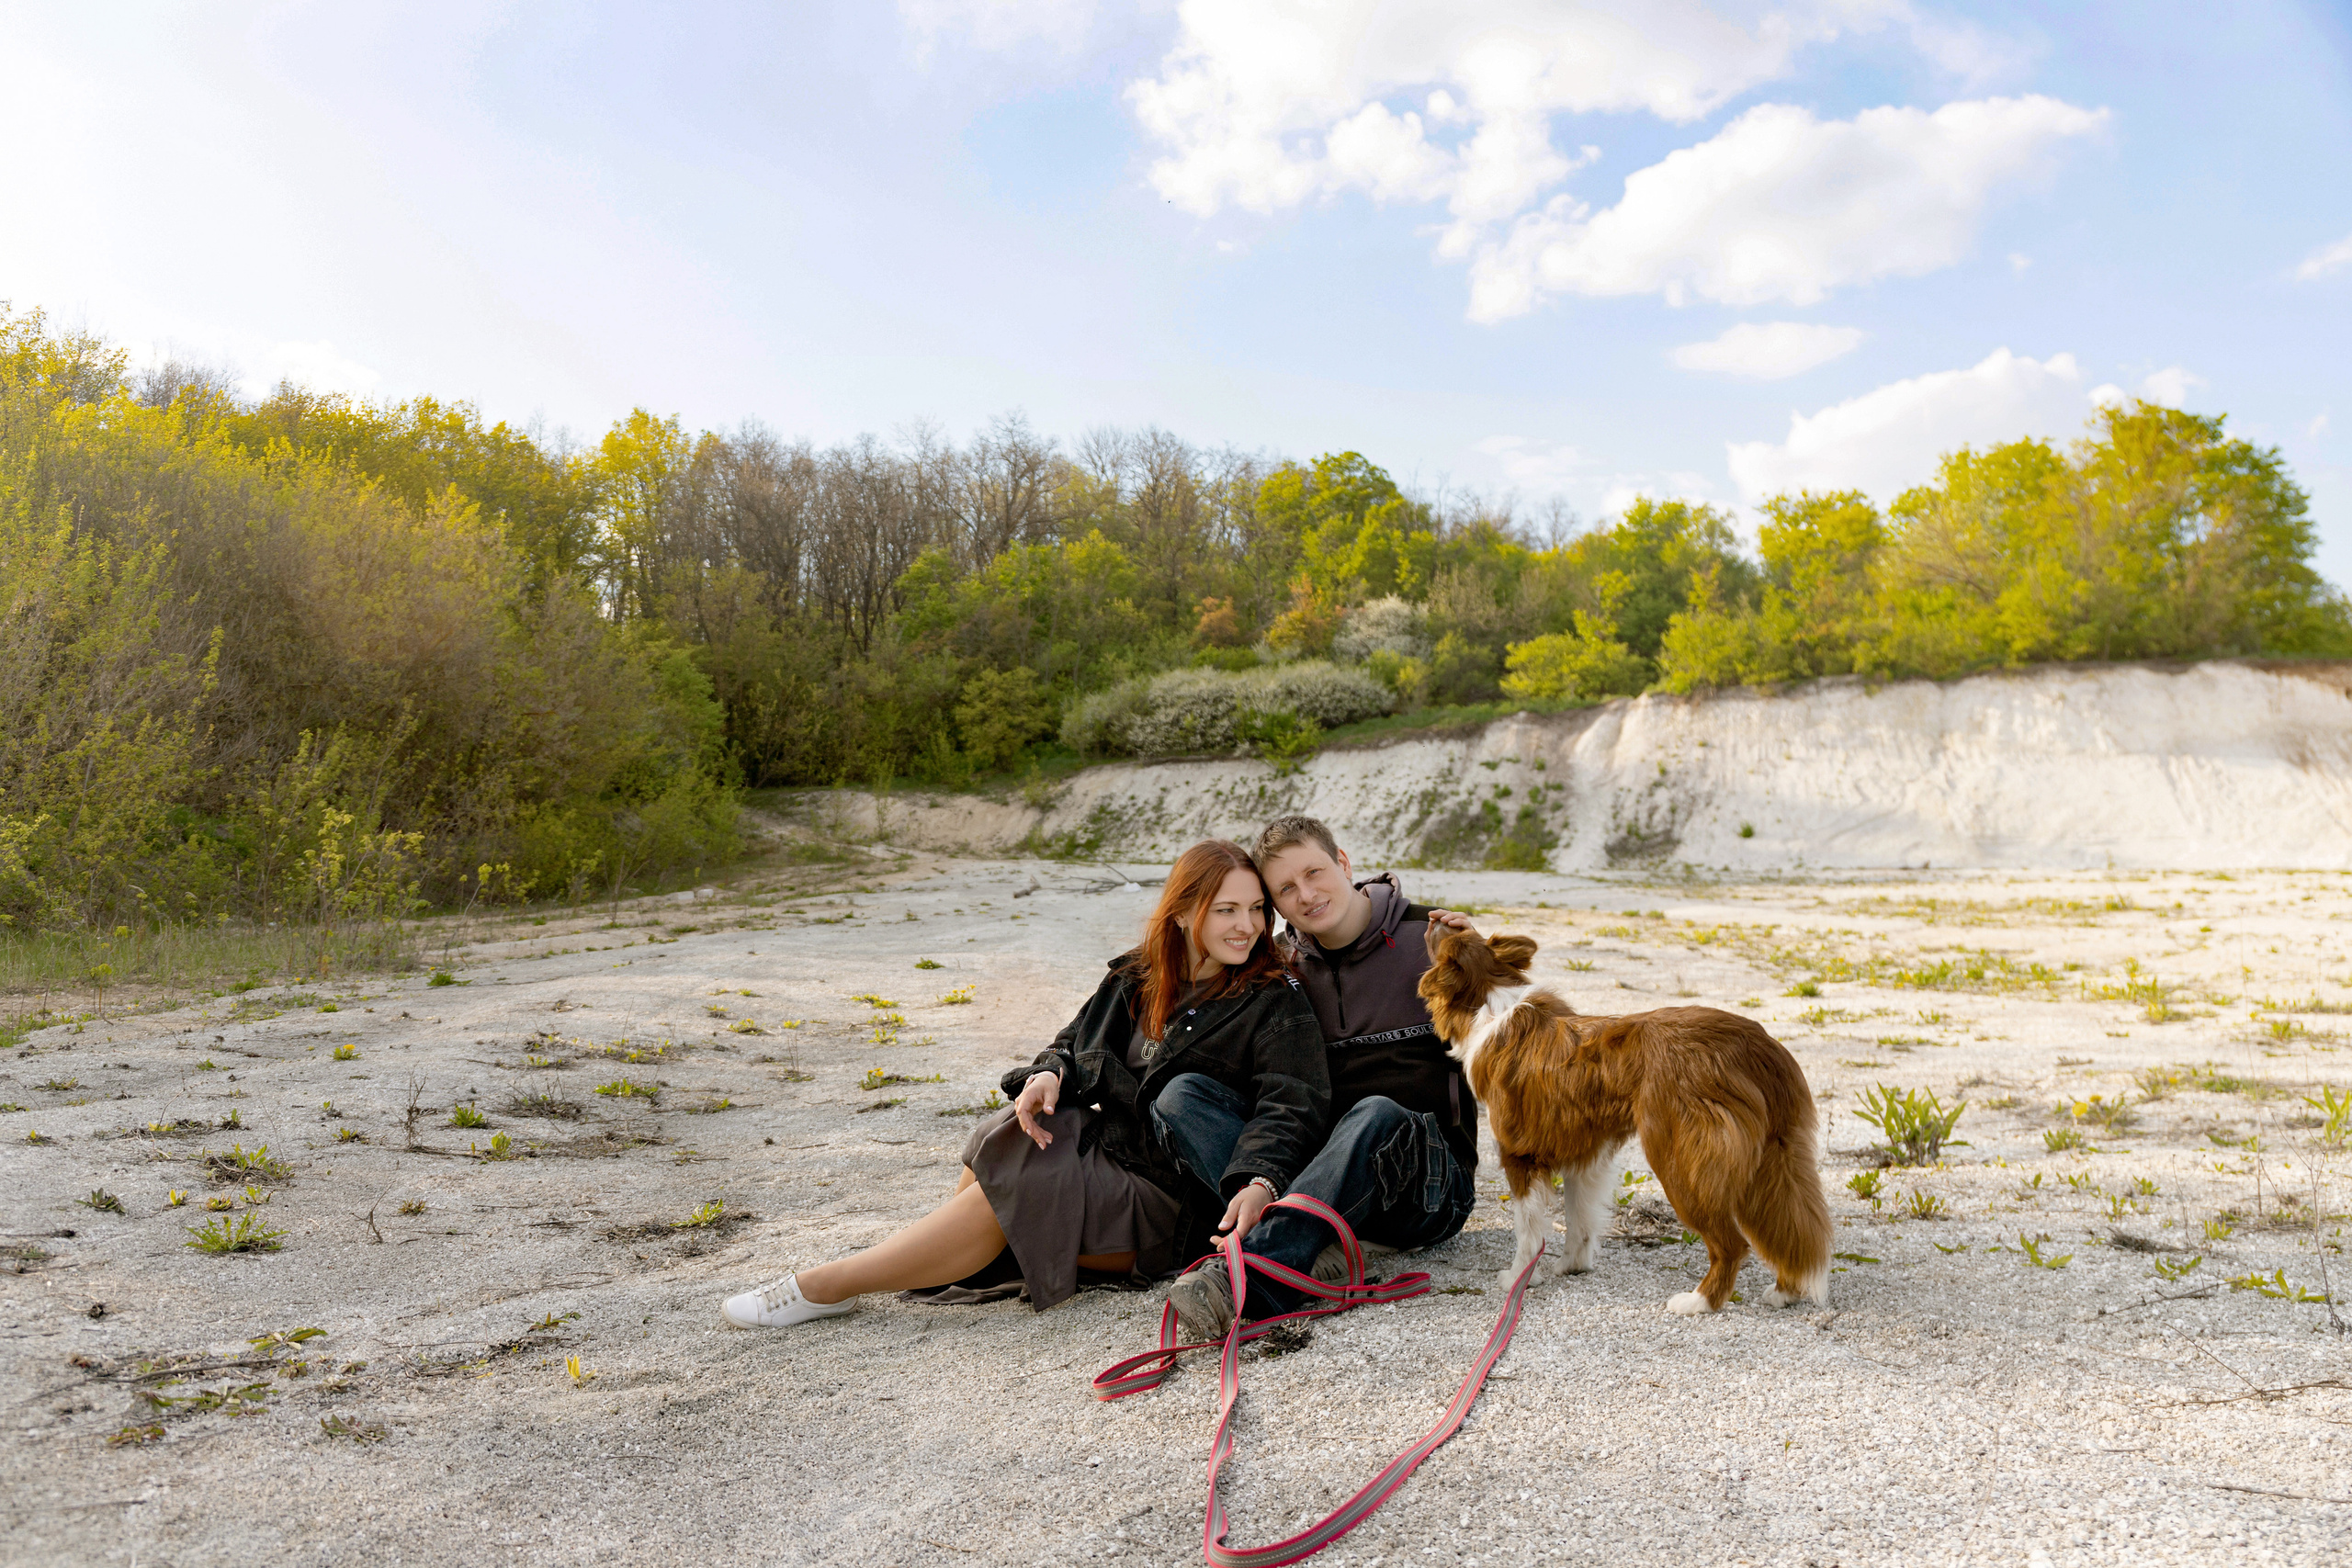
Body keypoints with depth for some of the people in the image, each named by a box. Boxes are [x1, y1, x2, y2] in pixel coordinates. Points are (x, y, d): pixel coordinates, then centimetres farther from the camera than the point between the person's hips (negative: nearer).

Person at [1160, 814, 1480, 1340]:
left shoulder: (1427, 937, -1)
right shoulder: (1286, 965, 9)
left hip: (1428, 1177, -3)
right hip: (1320, 1166, 3)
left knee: (1378, 1115, -38)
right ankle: (1311, 1249, -37)